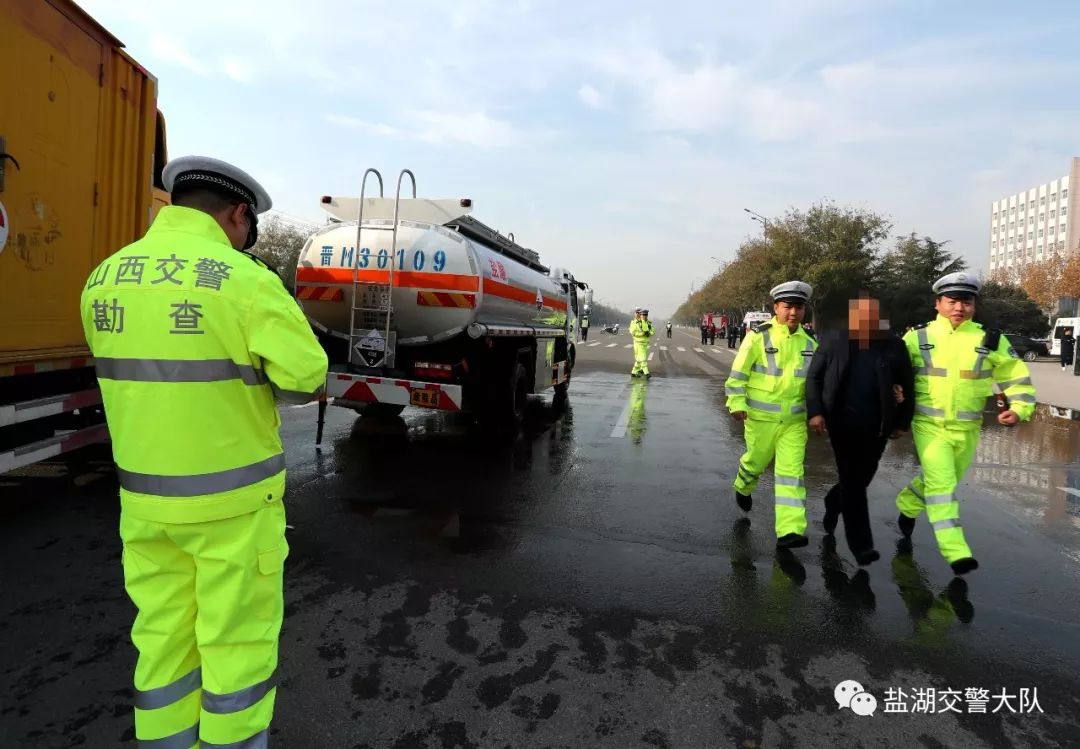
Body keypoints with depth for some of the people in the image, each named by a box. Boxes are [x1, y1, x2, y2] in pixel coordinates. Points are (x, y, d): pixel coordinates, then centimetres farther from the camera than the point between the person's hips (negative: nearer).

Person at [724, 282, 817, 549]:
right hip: (760, 417, -3)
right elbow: (738, 373, -10)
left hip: (795, 419, 3)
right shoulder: (759, 336, -11)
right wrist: (737, 404, -16)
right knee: (755, 461, 15)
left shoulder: (809, 343, 4)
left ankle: (790, 530, -4)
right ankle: (742, 488, 48)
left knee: (792, 471, -4)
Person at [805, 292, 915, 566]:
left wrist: (903, 422, 7)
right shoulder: (833, 343, -1)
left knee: (862, 478, 12)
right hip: (842, 422, -2)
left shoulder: (894, 346, 3)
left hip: (876, 425, 2)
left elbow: (908, 386, 8)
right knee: (852, 481, 1)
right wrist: (815, 412, -8)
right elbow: (813, 378, 2)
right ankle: (861, 544, 11)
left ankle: (834, 502, 44)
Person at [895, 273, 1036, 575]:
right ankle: (956, 552, -8)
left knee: (939, 480, 17)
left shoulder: (990, 340, 1)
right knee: (941, 484, -11)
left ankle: (907, 507, 45)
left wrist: (1019, 409, -9)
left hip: (966, 429, 3)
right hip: (929, 426, -3)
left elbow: (1017, 378, 6)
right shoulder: (917, 337, -2)